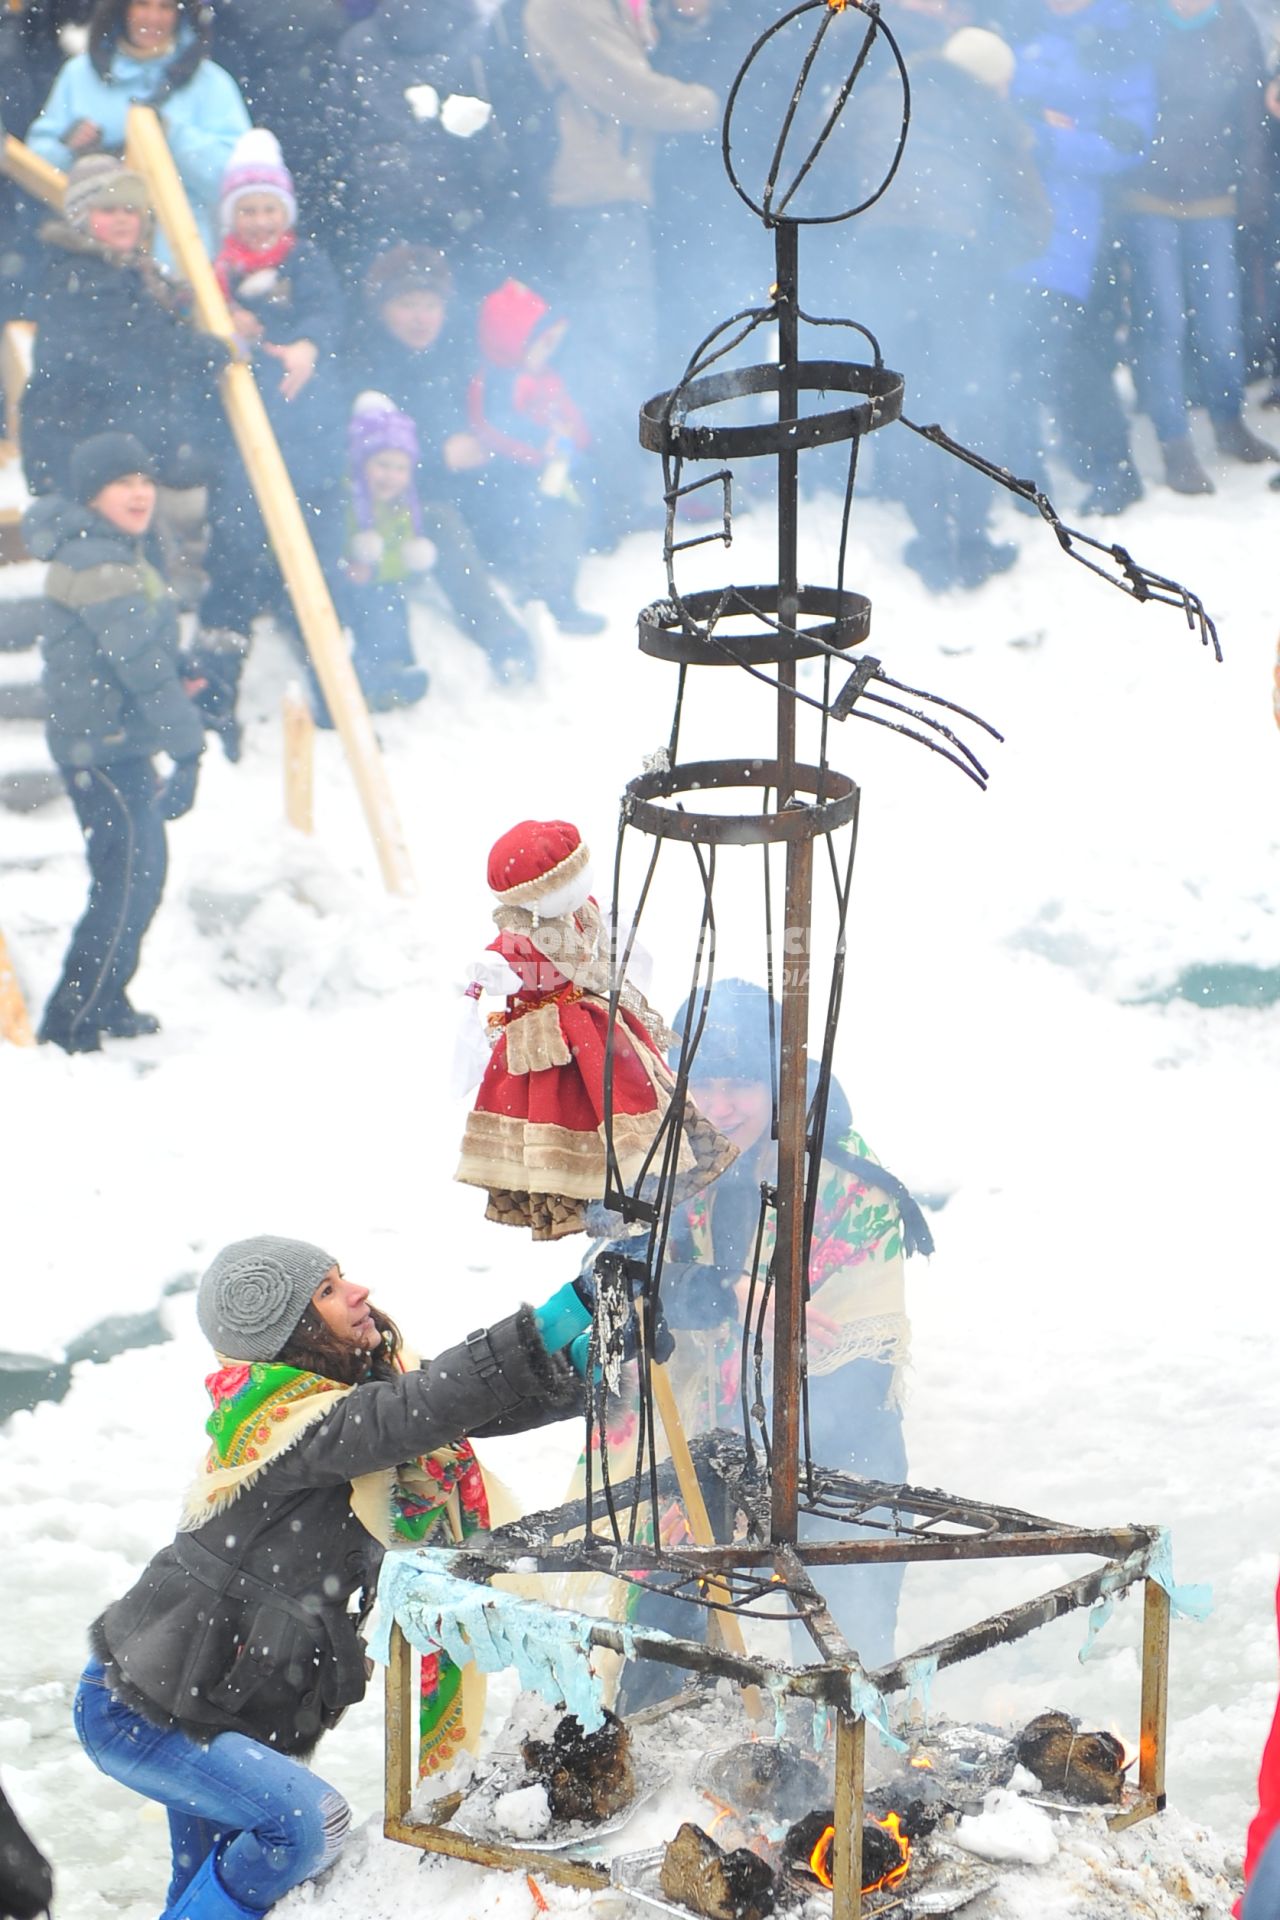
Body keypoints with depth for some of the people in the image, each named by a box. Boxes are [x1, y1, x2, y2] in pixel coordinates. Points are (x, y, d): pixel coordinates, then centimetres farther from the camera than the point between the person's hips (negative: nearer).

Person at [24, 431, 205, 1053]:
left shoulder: (121, 552, 15)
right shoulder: (96, 561, -19)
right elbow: (140, 663, -23)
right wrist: (187, 745, -22)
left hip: (118, 744, 11)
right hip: (106, 749, -11)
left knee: (140, 876, 19)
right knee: (128, 885, -11)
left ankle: (107, 1008, 31)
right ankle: (67, 1030, -8)